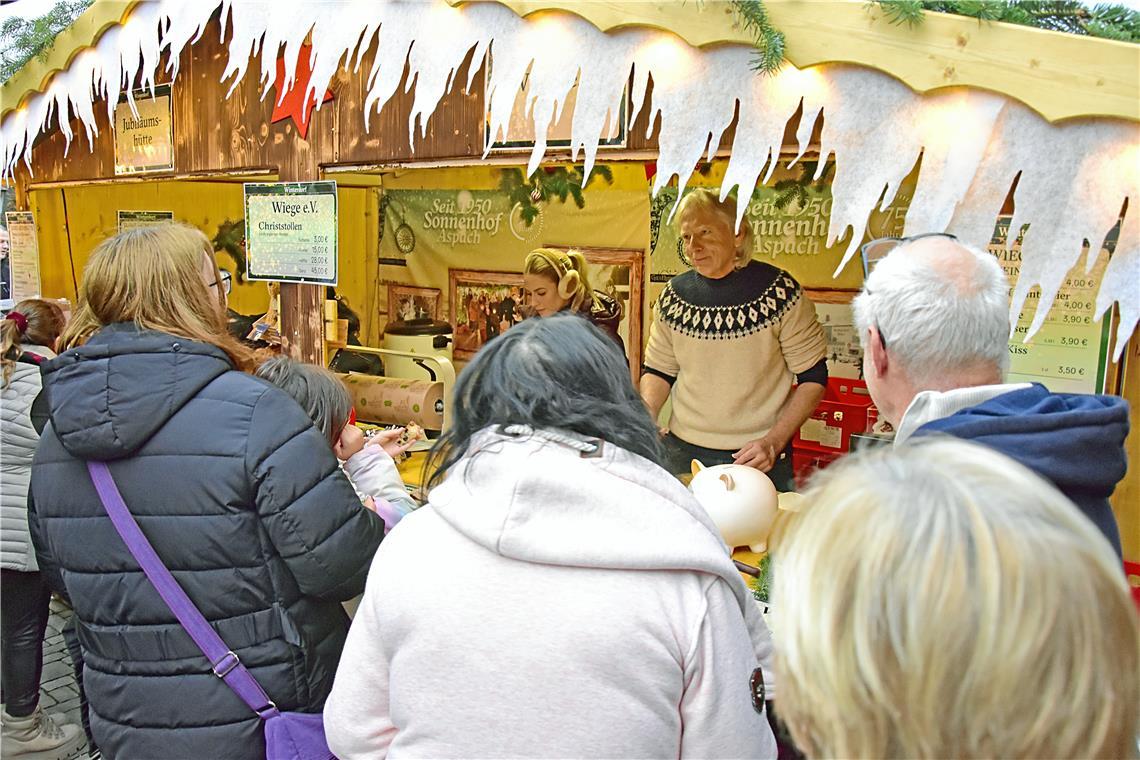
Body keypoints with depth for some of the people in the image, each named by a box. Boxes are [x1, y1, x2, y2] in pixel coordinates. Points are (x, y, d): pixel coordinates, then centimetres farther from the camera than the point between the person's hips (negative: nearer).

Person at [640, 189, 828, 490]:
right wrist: (645, 418, -8)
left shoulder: (780, 292, -10)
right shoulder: (674, 295, 1)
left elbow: (813, 378, -5)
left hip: (758, 459, -3)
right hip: (683, 453, 3)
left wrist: (774, 442, -14)